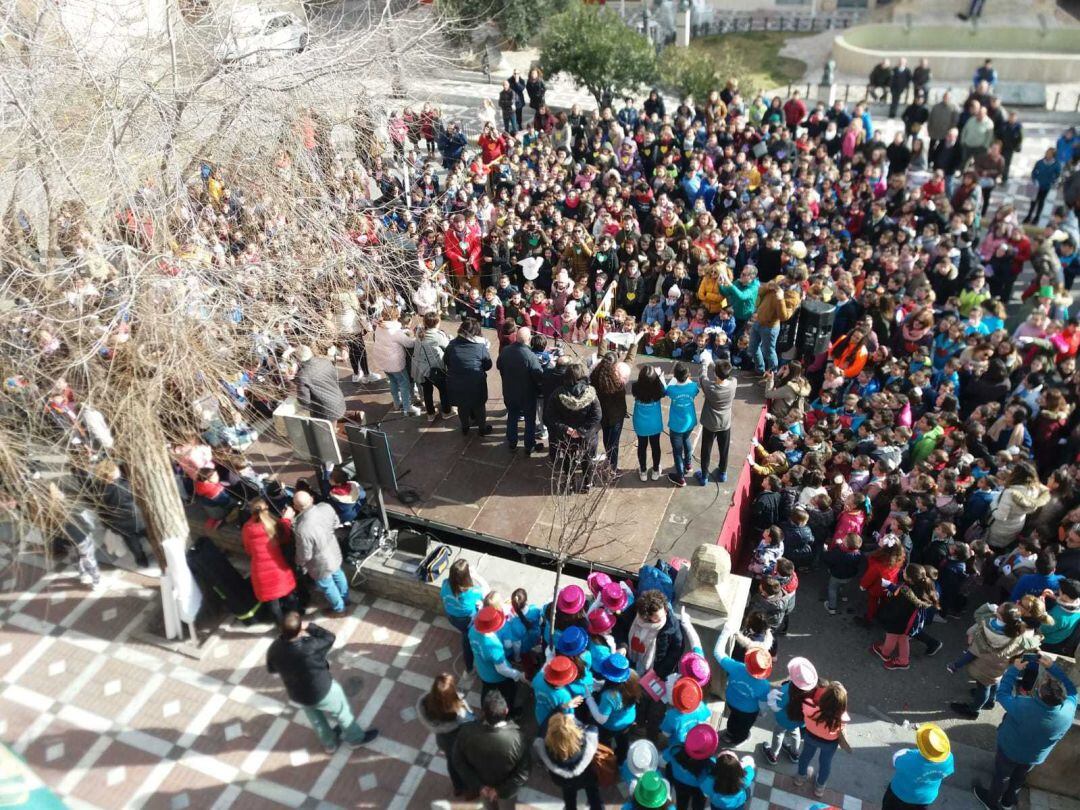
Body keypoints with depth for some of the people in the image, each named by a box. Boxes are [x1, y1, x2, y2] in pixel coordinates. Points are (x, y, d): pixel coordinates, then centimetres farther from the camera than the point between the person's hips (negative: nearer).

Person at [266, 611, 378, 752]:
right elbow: (329, 638, -19)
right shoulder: (310, 646, -40)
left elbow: (271, 669, -2)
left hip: (296, 695, 5)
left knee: (316, 719, 31)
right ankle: (356, 738, 46)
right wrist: (310, 626, -15)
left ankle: (330, 744, 55)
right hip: (322, 691, -5)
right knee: (342, 712, 24)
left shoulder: (274, 648, -24)